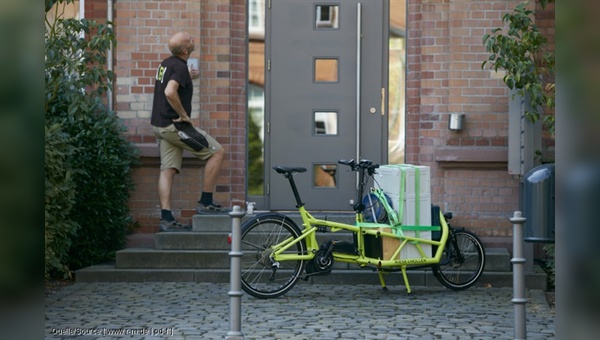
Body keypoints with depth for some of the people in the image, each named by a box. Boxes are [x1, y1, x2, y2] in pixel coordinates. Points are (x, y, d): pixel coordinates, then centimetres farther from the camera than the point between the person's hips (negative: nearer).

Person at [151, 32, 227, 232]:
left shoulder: (166, 64, 15)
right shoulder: (179, 67, -15)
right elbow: (170, 92, -31)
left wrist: (188, 78, 26)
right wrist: (183, 115, -20)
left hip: (160, 125, 10)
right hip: (173, 124, -9)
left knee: (168, 170, 5)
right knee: (217, 152, -2)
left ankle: (166, 219, 0)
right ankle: (205, 202, -1)